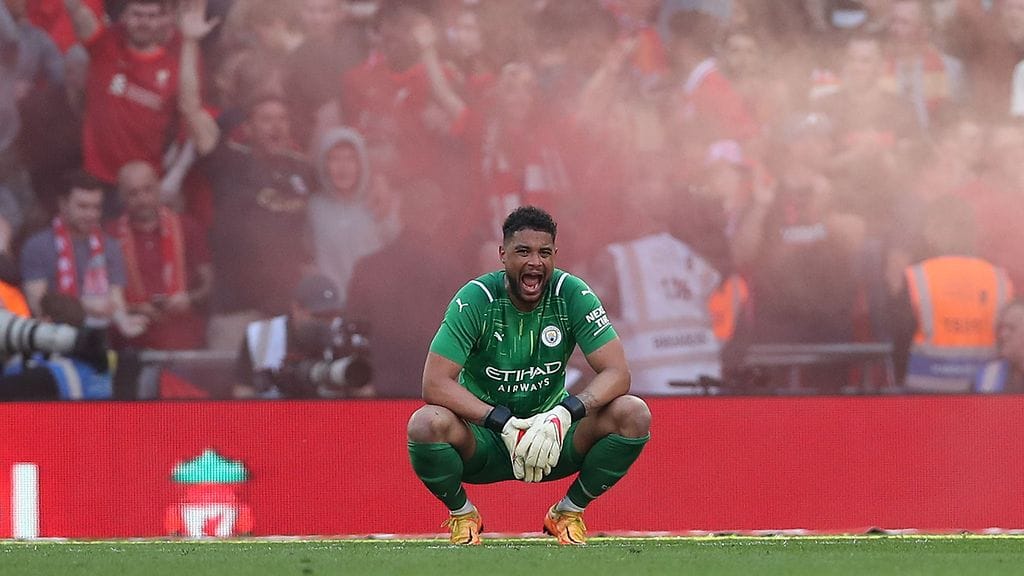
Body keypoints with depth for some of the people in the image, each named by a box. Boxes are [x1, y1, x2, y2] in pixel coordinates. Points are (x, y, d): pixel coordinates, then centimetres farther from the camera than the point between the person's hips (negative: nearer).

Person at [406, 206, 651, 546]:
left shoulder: (572, 295, -10)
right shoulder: (476, 299, -15)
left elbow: (617, 374, -15)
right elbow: (435, 384, -22)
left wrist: (563, 415, -34)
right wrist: (505, 424, -34)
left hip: (553, 440, 2)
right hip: (484, 435, -2)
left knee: (634, 414, -23)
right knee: (426, 424, -35)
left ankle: (569, 511, 3)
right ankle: (462, 514, -1)